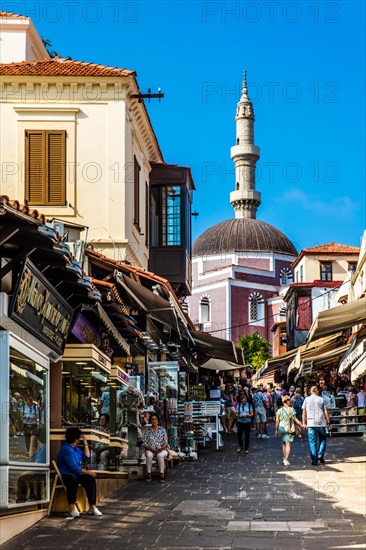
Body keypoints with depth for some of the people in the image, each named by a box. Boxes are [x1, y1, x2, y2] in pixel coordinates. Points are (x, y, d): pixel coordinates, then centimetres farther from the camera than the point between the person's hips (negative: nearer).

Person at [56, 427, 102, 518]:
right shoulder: (66, 450, -18)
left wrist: (85, 444, 15)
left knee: (90, 479, -14)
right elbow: (75, 468, -21)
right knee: (73, 480, -40)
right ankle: (71, 508, -36)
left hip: (76, 474, 9)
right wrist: (88, 472, -12)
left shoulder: (75, 448, 15)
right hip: (66, 475, -9)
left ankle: (92, 507, -17)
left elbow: (86, 457, 20)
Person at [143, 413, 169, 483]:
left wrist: (161, 448, -15)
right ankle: (148, 474, -28)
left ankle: (162, 475, -34)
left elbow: (165, 443, 4)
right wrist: (151, 449, -13)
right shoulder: (147, 431, 12)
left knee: (160, 456, -37)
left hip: (161, 450, -1)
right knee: (149, 455, -35)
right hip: (150, 450, 1)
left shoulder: (162, 430, 9)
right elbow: (145, 443, 5)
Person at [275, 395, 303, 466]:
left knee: (284, 444, 18)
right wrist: (301, 425, 2)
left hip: (281, 428, 4)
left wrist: (276, 430, 9)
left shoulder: (279, 410, 5)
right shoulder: (291, 409, -6)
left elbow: (277, 421, 3)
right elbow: (294, 419, -7)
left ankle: (284, 459, 21)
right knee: (288, 444, -4)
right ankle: (286, 460, -12)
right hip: (289, 428, -4)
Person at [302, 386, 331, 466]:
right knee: (322, 439, 16)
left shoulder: (307, 399, 6)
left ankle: (314, 460, -1)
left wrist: (304, 423, 10)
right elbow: (326, 412, 0)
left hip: (311, 423, 0)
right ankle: (320, 455, -1)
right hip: (321, 423, 0)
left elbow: (304, 412, 5)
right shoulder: (321, 399, 3)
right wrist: (328, 422, 6)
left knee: (312, 442, 3)